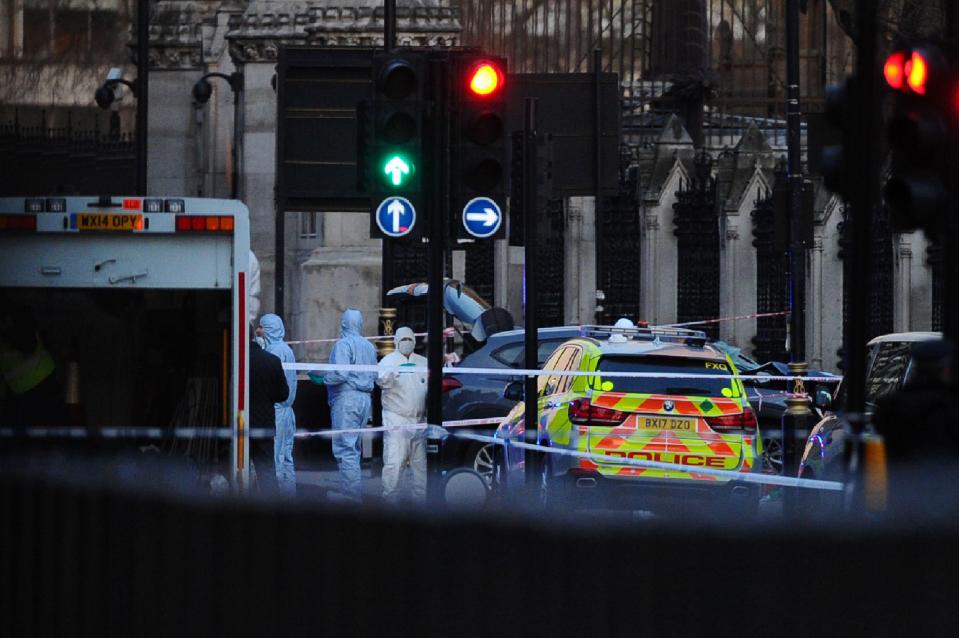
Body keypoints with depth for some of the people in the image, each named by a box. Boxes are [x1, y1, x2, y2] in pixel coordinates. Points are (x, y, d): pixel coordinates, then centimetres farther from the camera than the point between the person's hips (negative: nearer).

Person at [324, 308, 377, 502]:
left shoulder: (343, 344, -9)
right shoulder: (369, 346, 15)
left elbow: (340, 374, -20)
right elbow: (375, 376, 16)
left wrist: (323, 378, -5)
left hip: (346, 399, -8)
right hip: (365, 399, 8)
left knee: (345, 448, -8)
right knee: (354, 448, 14)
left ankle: (351, 493, -14)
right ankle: (350, 490, 16)